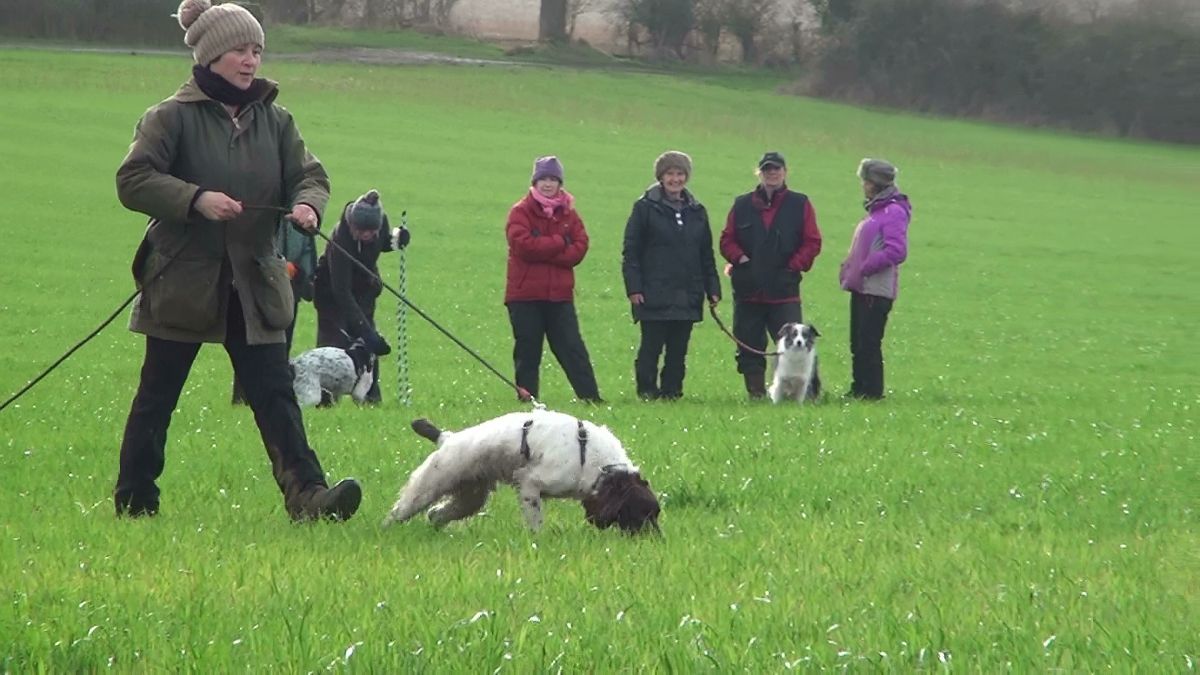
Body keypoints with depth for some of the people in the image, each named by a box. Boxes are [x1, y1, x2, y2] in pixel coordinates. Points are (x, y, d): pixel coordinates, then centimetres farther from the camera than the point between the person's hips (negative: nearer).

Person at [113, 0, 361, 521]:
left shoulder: (274, 121, 9)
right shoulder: (172, 117, -6)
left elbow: (310, 175, 9)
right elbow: (133, 180, -12)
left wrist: (308, 204, -15)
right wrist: (196, 200, -25)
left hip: (254, 285, 4)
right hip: (182, 281, -4)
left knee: (275, 394, -4)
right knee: (157, 396, 5)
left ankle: (307, 494, -12)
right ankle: (134, 502, 14)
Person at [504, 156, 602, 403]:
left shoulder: (568, 214, 9)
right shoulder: (520, 212, 0)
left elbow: (579, 248, -3)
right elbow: (523, 244, -16)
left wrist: (543, 251, -13)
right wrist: (559, 243, -10)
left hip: (560, 295, 2)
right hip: (525, 295, -2)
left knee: (573, 349, 0)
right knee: (527, 351, 3)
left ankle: (591, 397, -3)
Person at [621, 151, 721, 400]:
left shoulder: (696, 211, 15)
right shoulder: (646, 208, 0)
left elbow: (707, 255, 19)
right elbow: (630, 251, -2)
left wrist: (712, 288, 12)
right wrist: (634, 288, -10)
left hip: (687, 295, 4)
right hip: (654, 293, -4)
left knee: (678, 350, 4)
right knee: (651, 347, -4)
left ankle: (672, 391, 10)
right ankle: (647, 391, 2)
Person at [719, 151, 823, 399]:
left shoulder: (799, 204, 6)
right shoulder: (742, 205, 11)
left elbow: (812, 243, 4)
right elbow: (727, 240, 12)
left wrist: (794, 265, -7)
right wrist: (740, 258, -5)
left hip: (784, 291, -2)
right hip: (748, 290, 2)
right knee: (749, 348, 4)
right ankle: (756, 394, 10)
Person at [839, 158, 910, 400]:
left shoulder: (893, 212, -11)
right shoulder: (875, 210, 18)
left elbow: (897, 251, -20)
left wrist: (866, 268, -17)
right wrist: (849, 269, 9)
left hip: (876, 290, -10)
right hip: (861, 288, 10)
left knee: (869, 343, -9)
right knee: (858, 344, 12)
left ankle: (871, 391, -5)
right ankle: (859, 389, 17)